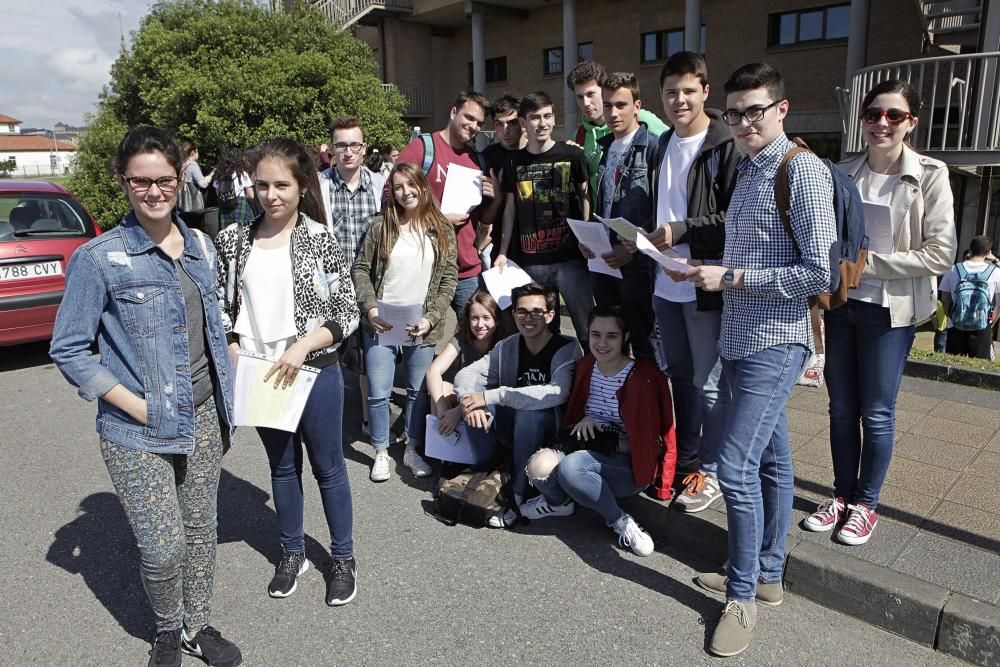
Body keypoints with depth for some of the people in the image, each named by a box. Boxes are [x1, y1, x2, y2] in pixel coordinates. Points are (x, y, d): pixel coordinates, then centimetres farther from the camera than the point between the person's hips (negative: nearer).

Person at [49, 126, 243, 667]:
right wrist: (134, 404, -14)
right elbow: (69, 350, -7)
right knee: (163, 545, -2)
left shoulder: (200, 248, 6)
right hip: (138, 432, -5)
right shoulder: (98, 258, -10)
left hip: (202, 418, 5)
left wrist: (223, 408, 12)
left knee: (201, 531, 15)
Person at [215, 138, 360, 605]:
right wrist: (235, 352, -6)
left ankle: (343, 558, 28)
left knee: (328, 467, 10)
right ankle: (292, 553, 37)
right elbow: (222, 308, 8)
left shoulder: (320, 240, -10)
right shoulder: (234, 241, 0)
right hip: (258, 374, 4)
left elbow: (348, 314, -9)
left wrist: (302, 346, -20)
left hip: (314, 371, -3)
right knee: (282, 466, 19)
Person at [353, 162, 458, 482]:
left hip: (422, 327, 1)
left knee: (418, 392, 12)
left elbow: (449, 278, 0)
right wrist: (371, 309, -11)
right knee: (378, 393, 3)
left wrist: (431, 318, -10)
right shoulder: (381, 226, 0)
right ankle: (381, 453, 22)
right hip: (381, 324, 0)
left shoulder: (442, 230, 1)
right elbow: (361, 269, 1)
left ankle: (412, 449, 30)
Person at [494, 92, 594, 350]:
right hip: (531, 260, 3)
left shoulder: (572, 155, 1)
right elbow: (510, 209, 13)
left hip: (570, 257, -2)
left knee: (587, 327, 0)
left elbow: (586, 198, 4)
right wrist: (503, 252, 8)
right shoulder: (515, 162, 9)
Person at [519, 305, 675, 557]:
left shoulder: (643, 377, -15)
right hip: (590, 456, 5)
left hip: (630, 467, -5)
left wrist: (611, 444, -18)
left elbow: (648, 442, -10)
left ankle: (619, 521, -11)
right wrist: (583, 422, -7)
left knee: (571, 466, -35)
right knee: (540, 465, -27)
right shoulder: (585, 367, 2)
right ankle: (558, 501, 7)